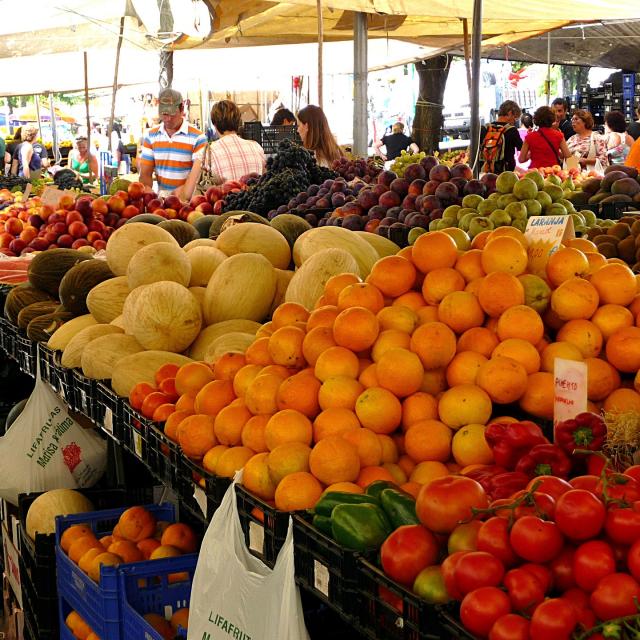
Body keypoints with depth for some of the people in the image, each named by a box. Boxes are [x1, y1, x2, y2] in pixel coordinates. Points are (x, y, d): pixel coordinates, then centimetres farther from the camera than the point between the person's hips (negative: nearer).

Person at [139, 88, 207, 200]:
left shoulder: (197, 138, -2)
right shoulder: (151, 136, 11)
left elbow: (195, 174, -10)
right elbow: (145, 174, 10)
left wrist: (184, 196, -25)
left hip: (189, 199, -3)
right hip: (161, 197, 3)